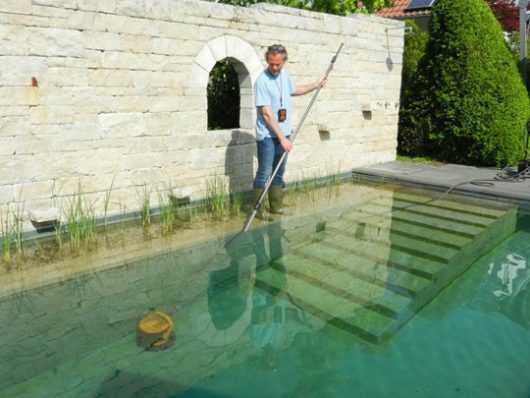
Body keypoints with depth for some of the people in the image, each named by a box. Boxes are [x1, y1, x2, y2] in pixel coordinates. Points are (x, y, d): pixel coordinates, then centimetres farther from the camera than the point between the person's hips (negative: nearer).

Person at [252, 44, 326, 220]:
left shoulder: (284, 75, 6)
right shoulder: (262, 81, -18)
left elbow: (294, 90, 29)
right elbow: (267, 114, -21)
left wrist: (316, 85, 31)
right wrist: (282, 138, -23)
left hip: (283, 134, 7)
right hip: (267, 136, -7)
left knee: (279, 173, 14)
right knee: (264, 175, -3)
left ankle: (276, 207, 25)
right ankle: (257, 210, 7)